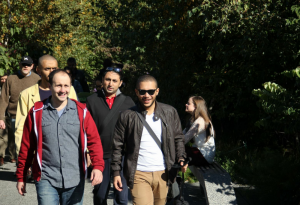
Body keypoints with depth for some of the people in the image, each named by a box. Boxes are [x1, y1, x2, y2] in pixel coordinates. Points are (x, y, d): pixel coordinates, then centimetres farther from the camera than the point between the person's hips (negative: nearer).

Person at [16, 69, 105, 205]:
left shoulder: (81, 111, 3)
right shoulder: (37, 112, 1)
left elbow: (94, 140, -1)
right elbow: (26, 147, 6)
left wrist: (98, 166, -16)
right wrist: (21, 177, 8)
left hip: (75, 181, 2)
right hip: (46, 180, -1)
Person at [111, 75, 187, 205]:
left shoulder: (170, 113, 5)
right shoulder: (127, 116, -1)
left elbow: (178, 138, 11)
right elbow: (117, 146, 3)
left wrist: (181, 159, -4)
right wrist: (116, 172, 1)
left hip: (163, 174, 3)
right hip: (139, 174, -2)